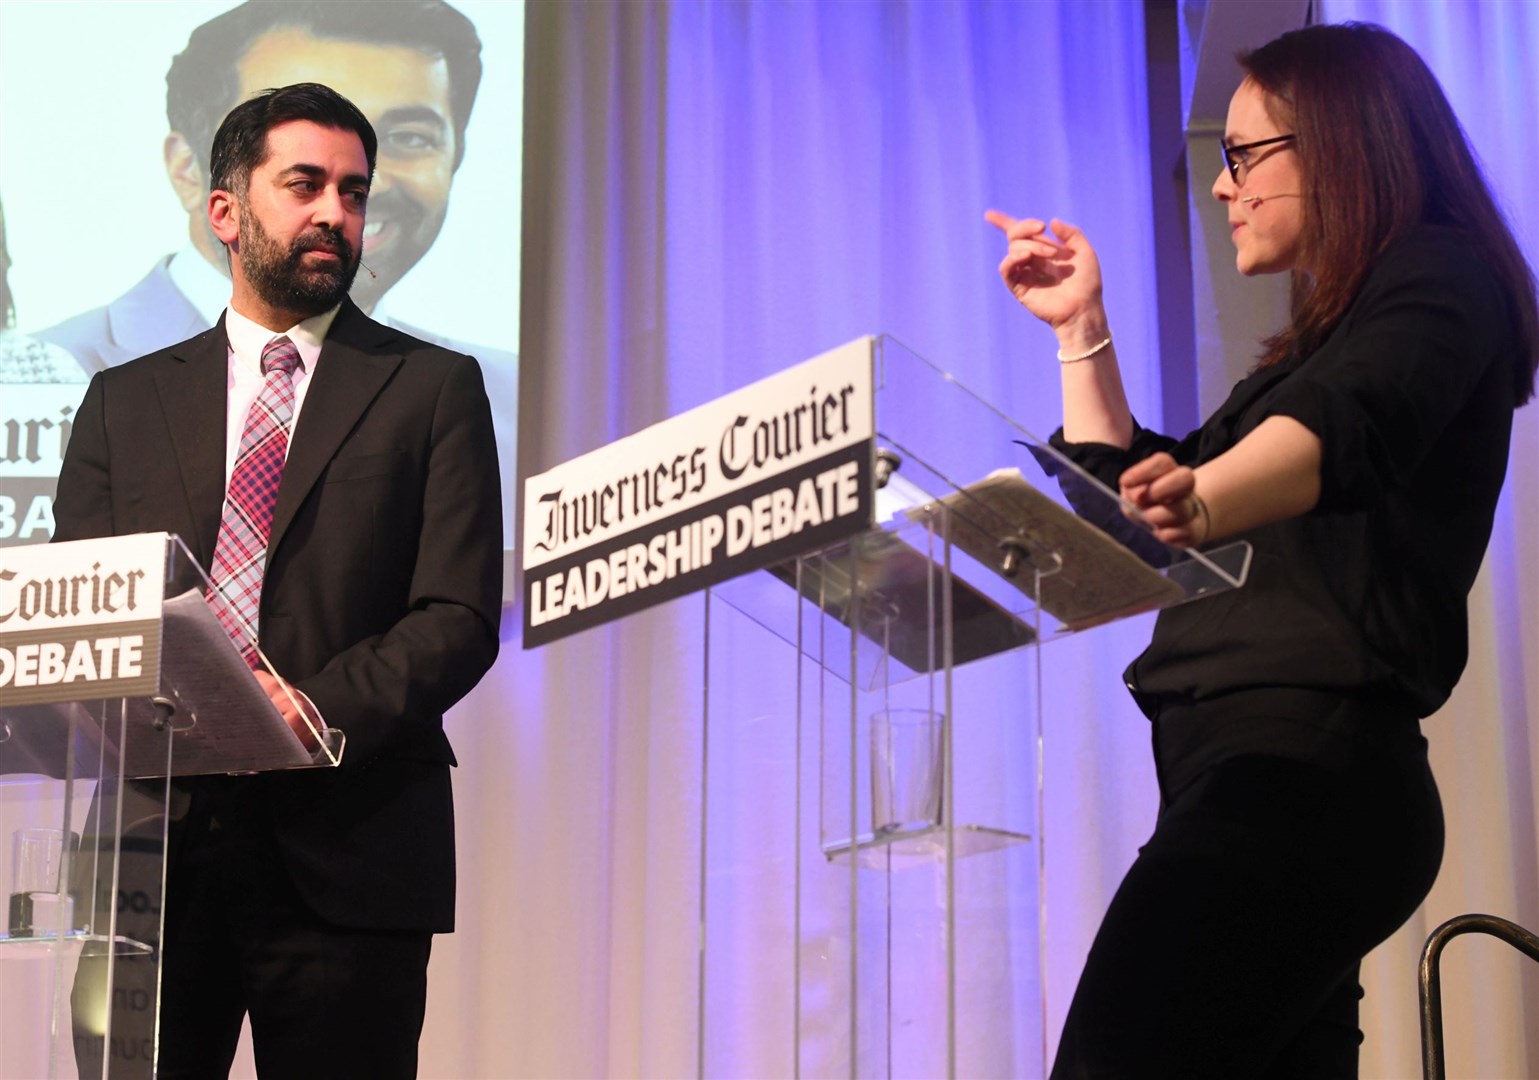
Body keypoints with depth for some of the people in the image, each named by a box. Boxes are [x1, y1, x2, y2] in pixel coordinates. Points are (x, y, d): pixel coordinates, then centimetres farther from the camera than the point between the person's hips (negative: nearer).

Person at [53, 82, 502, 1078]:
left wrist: (318, 710, -18)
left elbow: (460, 618, -2)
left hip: (346, 856, -2)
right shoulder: (126, 400, 17)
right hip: (153, 850, 2)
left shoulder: (433, 389, 8)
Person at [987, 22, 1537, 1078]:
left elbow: (1346, 427, -24)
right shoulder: (1323, 336, 27)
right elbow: (1133, 496, 31)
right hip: (1265, 766, 10)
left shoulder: (1437, 274, -1)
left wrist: (1199, 501, -43)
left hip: (1304, 762, -10)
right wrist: (1081, 329, 25)